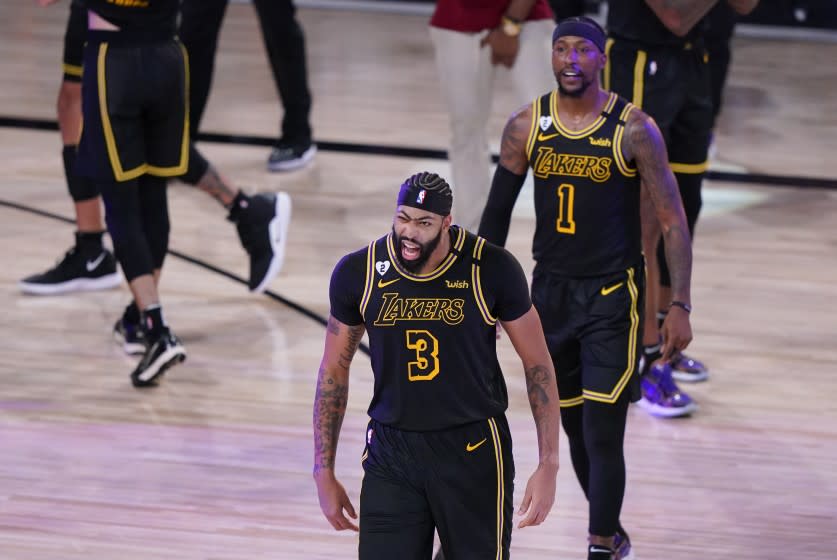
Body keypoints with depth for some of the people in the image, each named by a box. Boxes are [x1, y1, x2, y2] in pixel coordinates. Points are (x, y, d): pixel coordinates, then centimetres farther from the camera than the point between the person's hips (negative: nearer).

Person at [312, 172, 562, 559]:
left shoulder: (491, 270, -12)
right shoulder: (358, 273, -6)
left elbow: (537, 364, -2)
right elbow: (334, 371, 6)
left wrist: (548, 466, -6)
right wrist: (323, 473, 6)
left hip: (473, 451, -1)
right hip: (391, 452, 1)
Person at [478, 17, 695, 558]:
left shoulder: (634, 129, -11)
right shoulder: (525, 126, -2)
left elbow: (673, 221, -7)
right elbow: (498, 211, 11)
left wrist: (680, 305, -13)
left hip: (614, 296, -4)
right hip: (552, 290, 4)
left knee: (604, 432, -11)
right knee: (575, 427, 13)